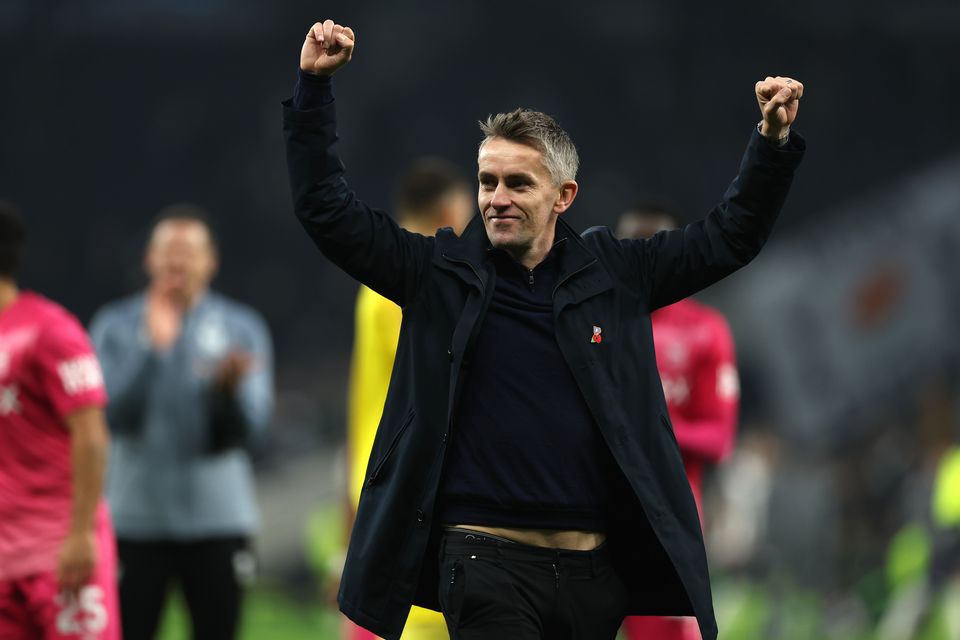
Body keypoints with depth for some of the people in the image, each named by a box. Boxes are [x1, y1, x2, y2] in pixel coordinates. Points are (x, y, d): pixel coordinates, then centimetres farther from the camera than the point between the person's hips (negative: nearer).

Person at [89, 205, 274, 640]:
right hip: (137, 518, -1)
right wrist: (152, 346, -18)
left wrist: (232, 385, -24)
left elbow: (249, 428, -3)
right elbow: (115, 413, -9)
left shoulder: (241, 328, 5)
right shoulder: (116, 327, 3)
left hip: (217, 519, 1)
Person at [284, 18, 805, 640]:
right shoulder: (442, 273, 5)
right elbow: (326, 208, 4)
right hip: (487, 560, -2)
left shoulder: (614, 273, 9)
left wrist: (773, 141, 4)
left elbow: (729, 238, 15)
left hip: (601, 568, 2)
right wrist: (315, 85, -2)